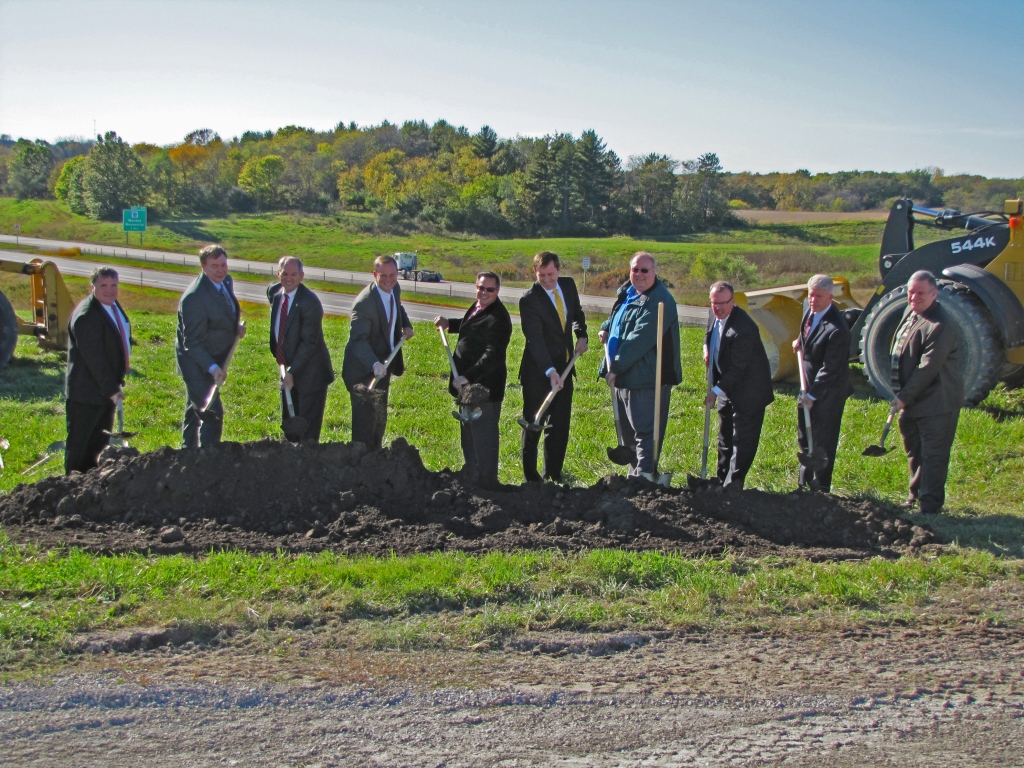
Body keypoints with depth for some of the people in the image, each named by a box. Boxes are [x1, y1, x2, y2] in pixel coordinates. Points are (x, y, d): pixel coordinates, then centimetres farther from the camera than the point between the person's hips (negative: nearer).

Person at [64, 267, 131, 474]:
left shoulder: (114, 306, 6)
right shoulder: (87, 316, -24)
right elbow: (93, 358, -26)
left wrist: (116, 383, 15)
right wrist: (111, 389, -22)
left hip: (106, 389, 10)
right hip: (87, 393, -10)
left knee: (99, 442, 19)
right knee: (79, 445, 4)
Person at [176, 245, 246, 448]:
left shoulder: (226, 281, -3)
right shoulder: (194, 297, -29)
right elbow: (192, 342, -27)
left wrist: (236, 327, -2)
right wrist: (212, 368, -36)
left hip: (214, 359, 9)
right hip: (197, 362, -9)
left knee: (195, 409, 24)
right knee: (213, 412, -13)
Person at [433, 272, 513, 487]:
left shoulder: (498, 318, -22)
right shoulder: (478, 307, 9)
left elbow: (492, 356, -29)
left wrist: (468, 377, -33)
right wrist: (449, 323, 17)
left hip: (484, 386, -11)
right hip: (468, 383, 11)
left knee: (483, 436, -2)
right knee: (468, 434, 21)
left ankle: (487, 482, 8)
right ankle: (472, 476, 35)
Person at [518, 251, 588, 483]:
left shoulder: (568, 285, 2)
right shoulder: (529, 300, -18)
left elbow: (577, 313, 22)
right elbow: (535, 340, -26)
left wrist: (581, 335, 4)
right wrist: (550, 372, -35)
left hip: (563, 368, 6)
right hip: (538, 372, -6)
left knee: (560, 425, 10)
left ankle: (552, 474, 20)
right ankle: (531, 477, 12)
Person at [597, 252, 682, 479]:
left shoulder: (659, 302, -17)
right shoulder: (626, 292, 11)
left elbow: (639, 340, -23)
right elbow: (616, 317, 33)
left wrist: (615, 368, -21)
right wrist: (606, 328, 11)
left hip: (646, 379, -10)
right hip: (624, 376, 10)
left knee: (645, 430, -8)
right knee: (627, 431, 18)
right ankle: (634, 473, 29)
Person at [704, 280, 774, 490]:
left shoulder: (743, 327, -29)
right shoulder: (714, 314, -3)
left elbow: (737, 368, -27)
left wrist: (716, 391, -25)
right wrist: (707, 349, 0)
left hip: (747, 392, -9)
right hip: (727, 390, 9)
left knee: (742, 442, -5)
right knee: (725, 439, 19)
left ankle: (732, 487, -1)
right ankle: (722, 482, 31)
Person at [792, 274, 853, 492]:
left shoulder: (837, 329, -28)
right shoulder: (811, 309, -2)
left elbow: (830, 369, -24)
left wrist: (813, 395, -21)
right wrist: (801, 340, 6)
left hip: (828, 390, -9)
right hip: (810, 384, 9)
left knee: (823, 440, 2)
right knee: (805, 436, 17)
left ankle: (821, 486, 15)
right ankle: (805, 481, 32)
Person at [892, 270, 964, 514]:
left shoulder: (940, 325, -23)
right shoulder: (911, 312, 7)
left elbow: (927, 369, -24)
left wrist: (904, 397, -19)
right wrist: (902, 396, 17)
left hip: (936, 402, -9)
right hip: (911, 400, 9)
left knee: (933, 457, -2)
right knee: (914, 451, 21)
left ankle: (929, 507, 6)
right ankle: (916, 495, 36)